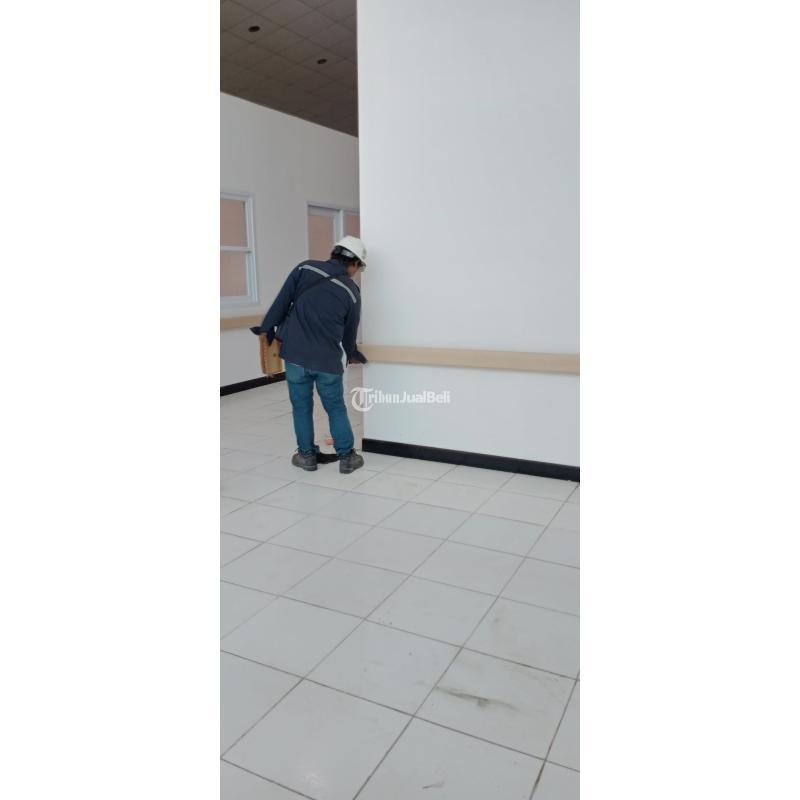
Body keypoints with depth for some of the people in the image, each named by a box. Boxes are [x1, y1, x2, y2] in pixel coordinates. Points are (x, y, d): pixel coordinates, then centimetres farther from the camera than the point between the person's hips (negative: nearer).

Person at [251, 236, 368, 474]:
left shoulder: (305, 268, 3)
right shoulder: (352, 292, 3)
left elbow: (282, 301, 1)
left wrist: (267, 327, 12)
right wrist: (351, 354, 31)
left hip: (295, 355, 1)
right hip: (328, 360, -1)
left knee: (301, 407, 16)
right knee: (336, 409, 15)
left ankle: (306, 455, 26)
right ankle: (347, 456, 21)